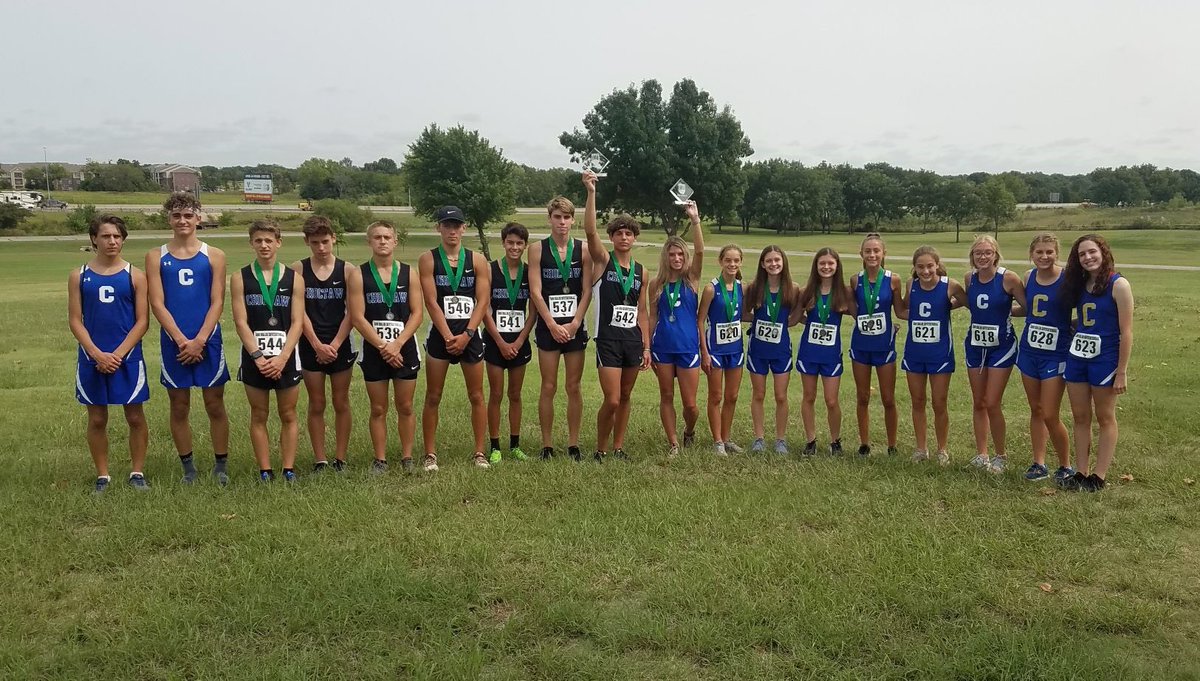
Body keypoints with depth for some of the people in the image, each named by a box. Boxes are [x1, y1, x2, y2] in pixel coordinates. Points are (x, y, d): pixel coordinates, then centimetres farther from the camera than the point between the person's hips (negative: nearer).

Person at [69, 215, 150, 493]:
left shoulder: (135, 276, 0)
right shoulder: (79, 276, 4)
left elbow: (142, 321, -3)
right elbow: (75, 321, 0)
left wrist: (118, 354, -12)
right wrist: (98, 355, -11)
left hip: (128, 358, -1)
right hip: (92, 359, 1)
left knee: (135, 417, 4)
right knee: (97, 419, 8)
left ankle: (137, 473, 16)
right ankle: (102, 477, 19)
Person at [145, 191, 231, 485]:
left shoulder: (214, 255, 3)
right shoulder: (156, 257, 5)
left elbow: (217, 303, -2)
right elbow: (157, 304, -2)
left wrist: (199, 341, -12)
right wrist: (182, 340, -12)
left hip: (208, 341, -1)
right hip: (173, 342, 1)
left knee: (215, 405, 4)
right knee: (179, 407, 8)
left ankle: (220, 466, 15)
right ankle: (188, 468, 19)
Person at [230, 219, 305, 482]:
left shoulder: (294, 279, 2)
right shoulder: (240, 279, 2)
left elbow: (297, 323, -3)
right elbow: (241, 322, -5)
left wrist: (281, 358, -14)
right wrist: (258, 356, -15)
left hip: (286, 356, 0)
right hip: (254, 356, 0)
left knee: (288, 415, 6)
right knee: (259, 416, 6)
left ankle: (289, 470, 14)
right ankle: (264, 471, 14)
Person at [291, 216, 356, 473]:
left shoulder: (346, 270, -1)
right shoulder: (298, 269, -1)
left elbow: (352, 312, -4)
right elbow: (299, 312, -6)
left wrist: (334, 345, -11)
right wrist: (318, 345, -13)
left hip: (340, 345, 0)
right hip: (310, 345, 0)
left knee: (341, 403, 7)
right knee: (316, 405, 6)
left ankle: (340, 459, 16)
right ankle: (320, 460, 14)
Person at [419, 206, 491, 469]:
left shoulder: (477, 260, 4)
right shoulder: (428, 260, 0)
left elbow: (482, 301, -2)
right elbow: (431, 302, -8)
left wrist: (466, 335, -13)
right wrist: (449, 337, -15)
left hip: (470, 335, 1)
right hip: (440, 334, -1)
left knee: (476, 396, 6)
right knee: (433, 397, 3)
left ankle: (480, 452, 16)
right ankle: (430, 454, 12)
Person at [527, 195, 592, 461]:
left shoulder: (583, 249, 4)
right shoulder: (537, 249, 0)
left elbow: (587, 291, 1)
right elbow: (535, 291, -5)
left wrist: (574, 323, -9)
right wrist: (553, 324, -12)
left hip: (575, 326, 1)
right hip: (548, 326, -1)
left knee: (574, 387, 5)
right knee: (549, 387, 1)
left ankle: (573, 443, 14)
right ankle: (547, 445, 9)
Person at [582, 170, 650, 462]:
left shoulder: (641, 271, 11)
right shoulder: (603, 261, -2)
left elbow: (641, 312, 14)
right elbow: (590, 230, -19)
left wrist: (646, 347, 10)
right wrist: (591, 192, -27)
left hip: (633, 339, 5)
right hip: (608, 339, -5)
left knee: (625, 397, 11)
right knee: (611, 400, -8)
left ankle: (618, 447, 23)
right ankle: (600, 450, 10)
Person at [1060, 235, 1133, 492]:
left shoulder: (1118, 284, -11)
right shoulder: (1080, 285, 7)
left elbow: (1126, 332, -13)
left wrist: (1122, 372, -15)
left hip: (1105, 359, -6)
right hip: (1077, 356, 6)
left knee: (1105, 418, 6)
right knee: (1080, 418, 9)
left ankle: (1098, 477, 11)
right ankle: (1081, 473, 17)